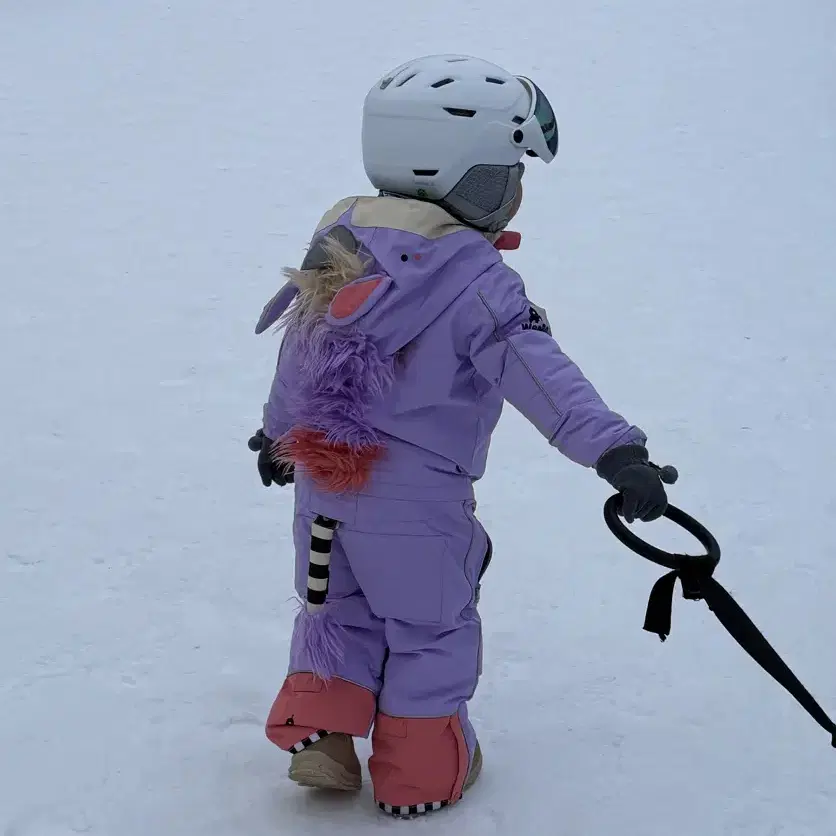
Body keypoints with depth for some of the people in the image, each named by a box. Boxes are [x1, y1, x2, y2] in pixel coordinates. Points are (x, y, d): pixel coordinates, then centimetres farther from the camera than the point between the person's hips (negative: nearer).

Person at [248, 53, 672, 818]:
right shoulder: (475, 281, -19)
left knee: (340, 610, 24)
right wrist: (614, 448, -40)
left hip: (321, 481, 6)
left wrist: (279, 431, 30)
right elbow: (538, 370, -33)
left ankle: (316, 728, 15)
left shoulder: (340, 242, 4)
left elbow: (299, 350, 15)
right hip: (414, 503, -6)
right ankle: (421, 772, 22)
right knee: (430, 629, 12)